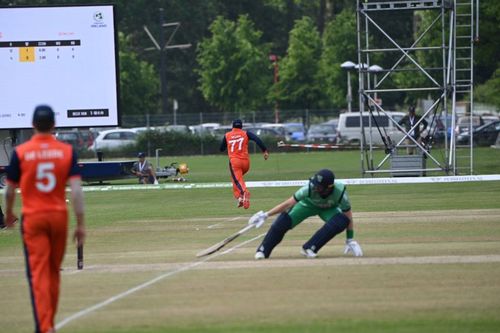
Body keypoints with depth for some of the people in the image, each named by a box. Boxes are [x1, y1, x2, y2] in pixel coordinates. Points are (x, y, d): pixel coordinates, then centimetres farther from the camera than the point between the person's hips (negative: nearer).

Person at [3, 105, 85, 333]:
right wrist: (80, 224, -5)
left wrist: (9, 214, 22)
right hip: (59, 216, 2)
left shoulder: (20, 152, -5)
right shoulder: (67, 151, -2)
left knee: (38, 273, -5)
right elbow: (76, 189, -8)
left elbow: (10, 190, 3)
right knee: (54, 272, 17)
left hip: (32, 218, -2)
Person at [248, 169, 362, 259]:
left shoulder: (340, 192, -38)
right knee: (282, 221, -21)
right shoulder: (310, 188, -39)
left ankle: (309, 248, -17)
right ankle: (262, 250, -2)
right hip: (308, 204, -1)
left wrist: (350, 240, -21)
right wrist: (265, 215, -37)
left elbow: (348, 216, -25)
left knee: (341, 221, -31)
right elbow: (289, 203, -34)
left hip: (329, 209, 1)